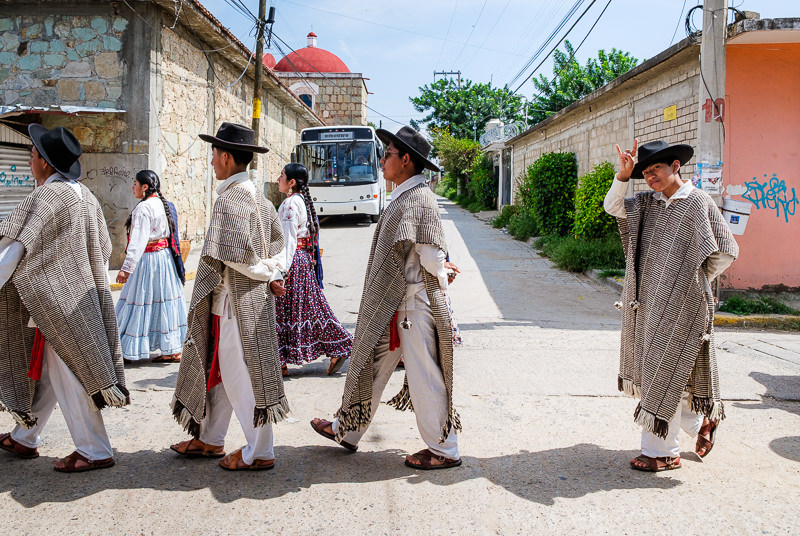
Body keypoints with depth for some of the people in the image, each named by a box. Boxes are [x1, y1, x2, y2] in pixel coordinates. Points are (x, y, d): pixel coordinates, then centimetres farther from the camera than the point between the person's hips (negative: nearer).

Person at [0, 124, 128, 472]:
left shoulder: (46, 196, -16)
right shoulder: (85, 196, 9)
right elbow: (103, 252, 15)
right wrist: (96, 291, 23)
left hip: (58, 302, -9)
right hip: (82, 297, 9)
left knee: (67, 377, 0)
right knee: (45, 373, 19)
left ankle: (95, 452, 8)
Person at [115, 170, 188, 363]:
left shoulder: (144, 208, -16)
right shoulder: (163, 204, 11)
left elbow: (138, 241, -23)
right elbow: (173, 236, 15)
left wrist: (127, 267, -24)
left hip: (148, 259, -9)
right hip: (165, 258, 9)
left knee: (140, 302, -1)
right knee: (164, 301, 11)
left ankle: (130, 351, 8)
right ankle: (172, 350, 15)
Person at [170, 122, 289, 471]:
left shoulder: (229, 200, -19)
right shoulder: (257, 197, 10)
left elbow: (233, 253, -26)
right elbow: (277, 242, 17)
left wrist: (266, 274, -11)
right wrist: (273, 273, 5)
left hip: (237, 301, -10)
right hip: (251, 298, 10)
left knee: (240, 376, 1)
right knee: (218, 369, 19)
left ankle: (259, 453, 12)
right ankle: (210, 440, 32)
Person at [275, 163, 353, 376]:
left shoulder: (290, 203, -15)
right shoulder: (303, 201, 13)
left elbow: (288, 239, -20)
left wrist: (281, 269, -21)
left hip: (293, 259, -9)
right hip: (304, 259, 9)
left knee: (285, 309, -1)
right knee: (310, 307, 13)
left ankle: (281, 363, 6)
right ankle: (338, 349, 14)